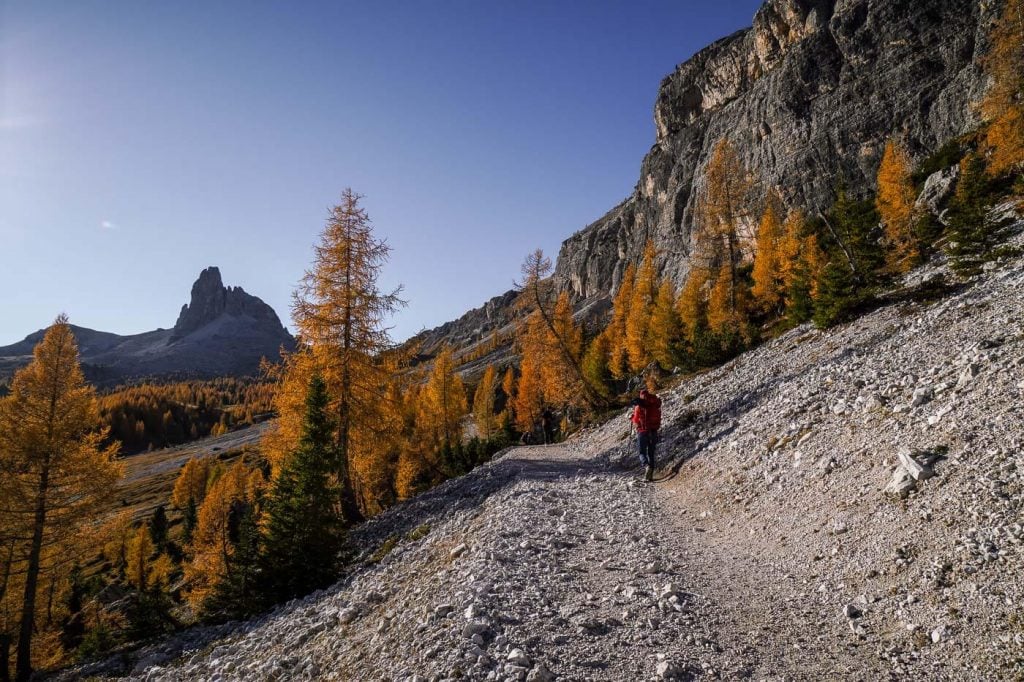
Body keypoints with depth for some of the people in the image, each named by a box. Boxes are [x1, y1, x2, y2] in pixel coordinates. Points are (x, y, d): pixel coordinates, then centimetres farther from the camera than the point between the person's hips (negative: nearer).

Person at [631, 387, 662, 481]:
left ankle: (646, 466, -23)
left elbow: (635, 420, -4)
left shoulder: (639, 407, -10)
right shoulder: (655, 406, -1)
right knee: (651, 453, 14)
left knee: (642, 452, 7)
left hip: (642, 431, -3)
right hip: (654, 431, 3)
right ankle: (650, 475, 13)